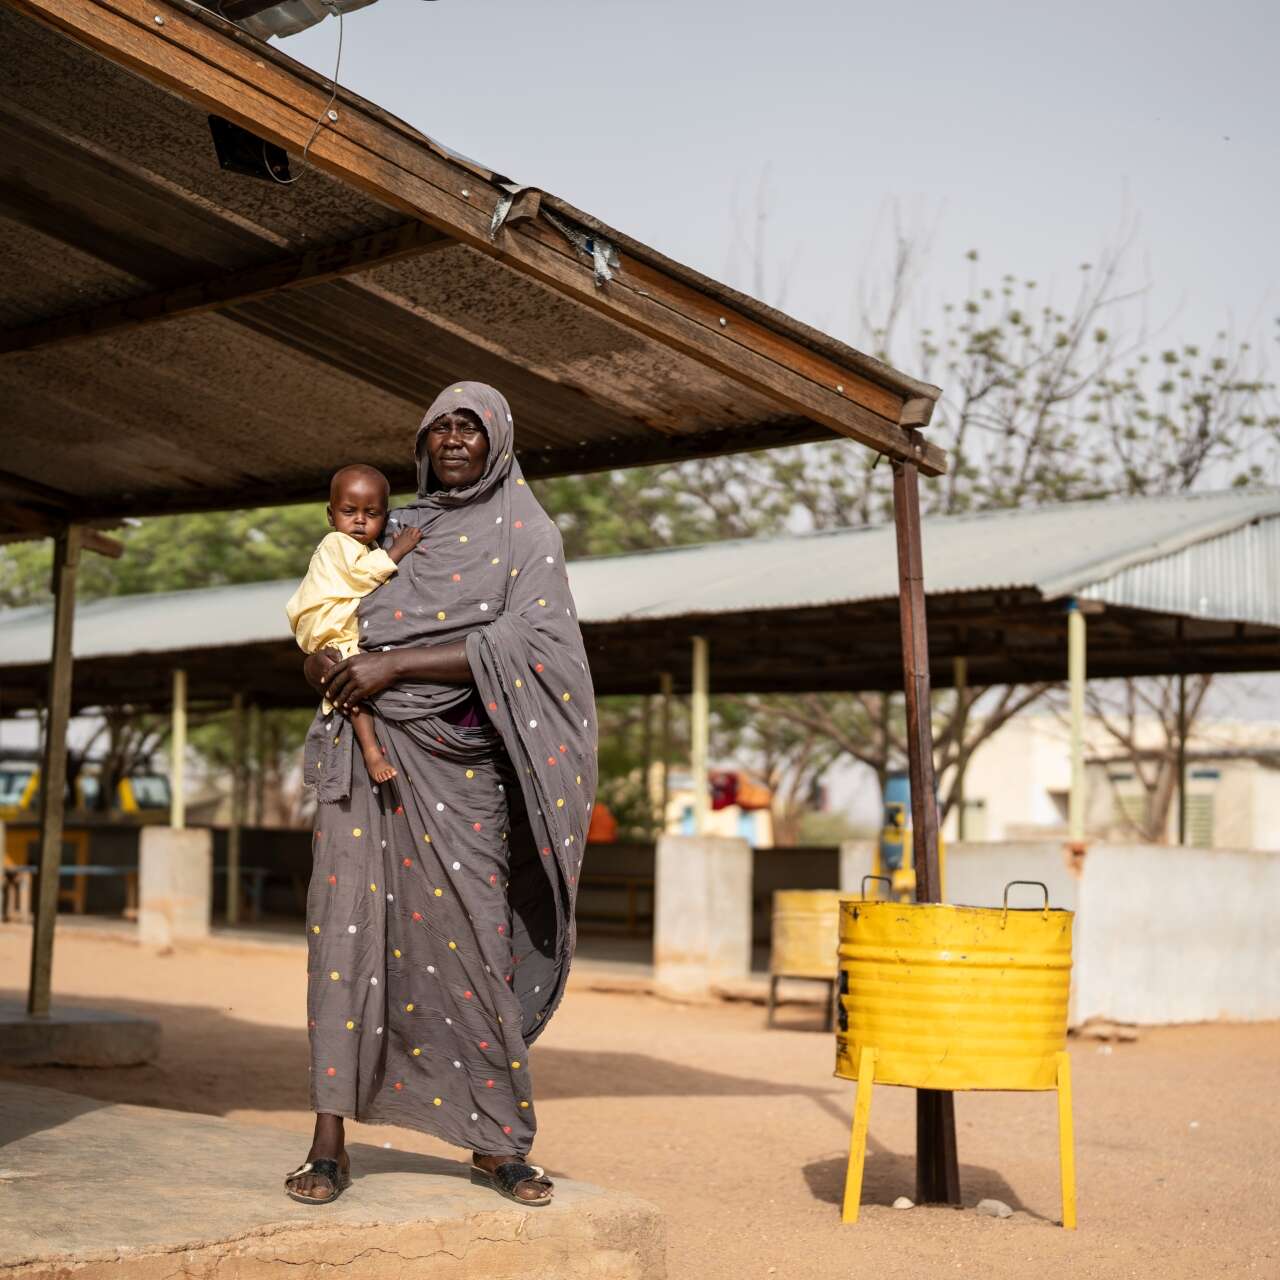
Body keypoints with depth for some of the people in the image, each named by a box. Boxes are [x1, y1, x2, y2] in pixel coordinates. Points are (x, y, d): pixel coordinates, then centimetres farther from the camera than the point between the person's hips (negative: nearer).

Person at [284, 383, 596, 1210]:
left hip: (458, 758, -3)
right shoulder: (395, 531, 18)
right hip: (365, 743, 3)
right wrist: (323, 660, 0)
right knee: (349, 928, -6)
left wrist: (396, 664, -16)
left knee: (470, 938, -3)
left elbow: (522, 642, -10)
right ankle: (330, 1139, -5)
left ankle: (496, 1142, 8)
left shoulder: (526, 536, 4)